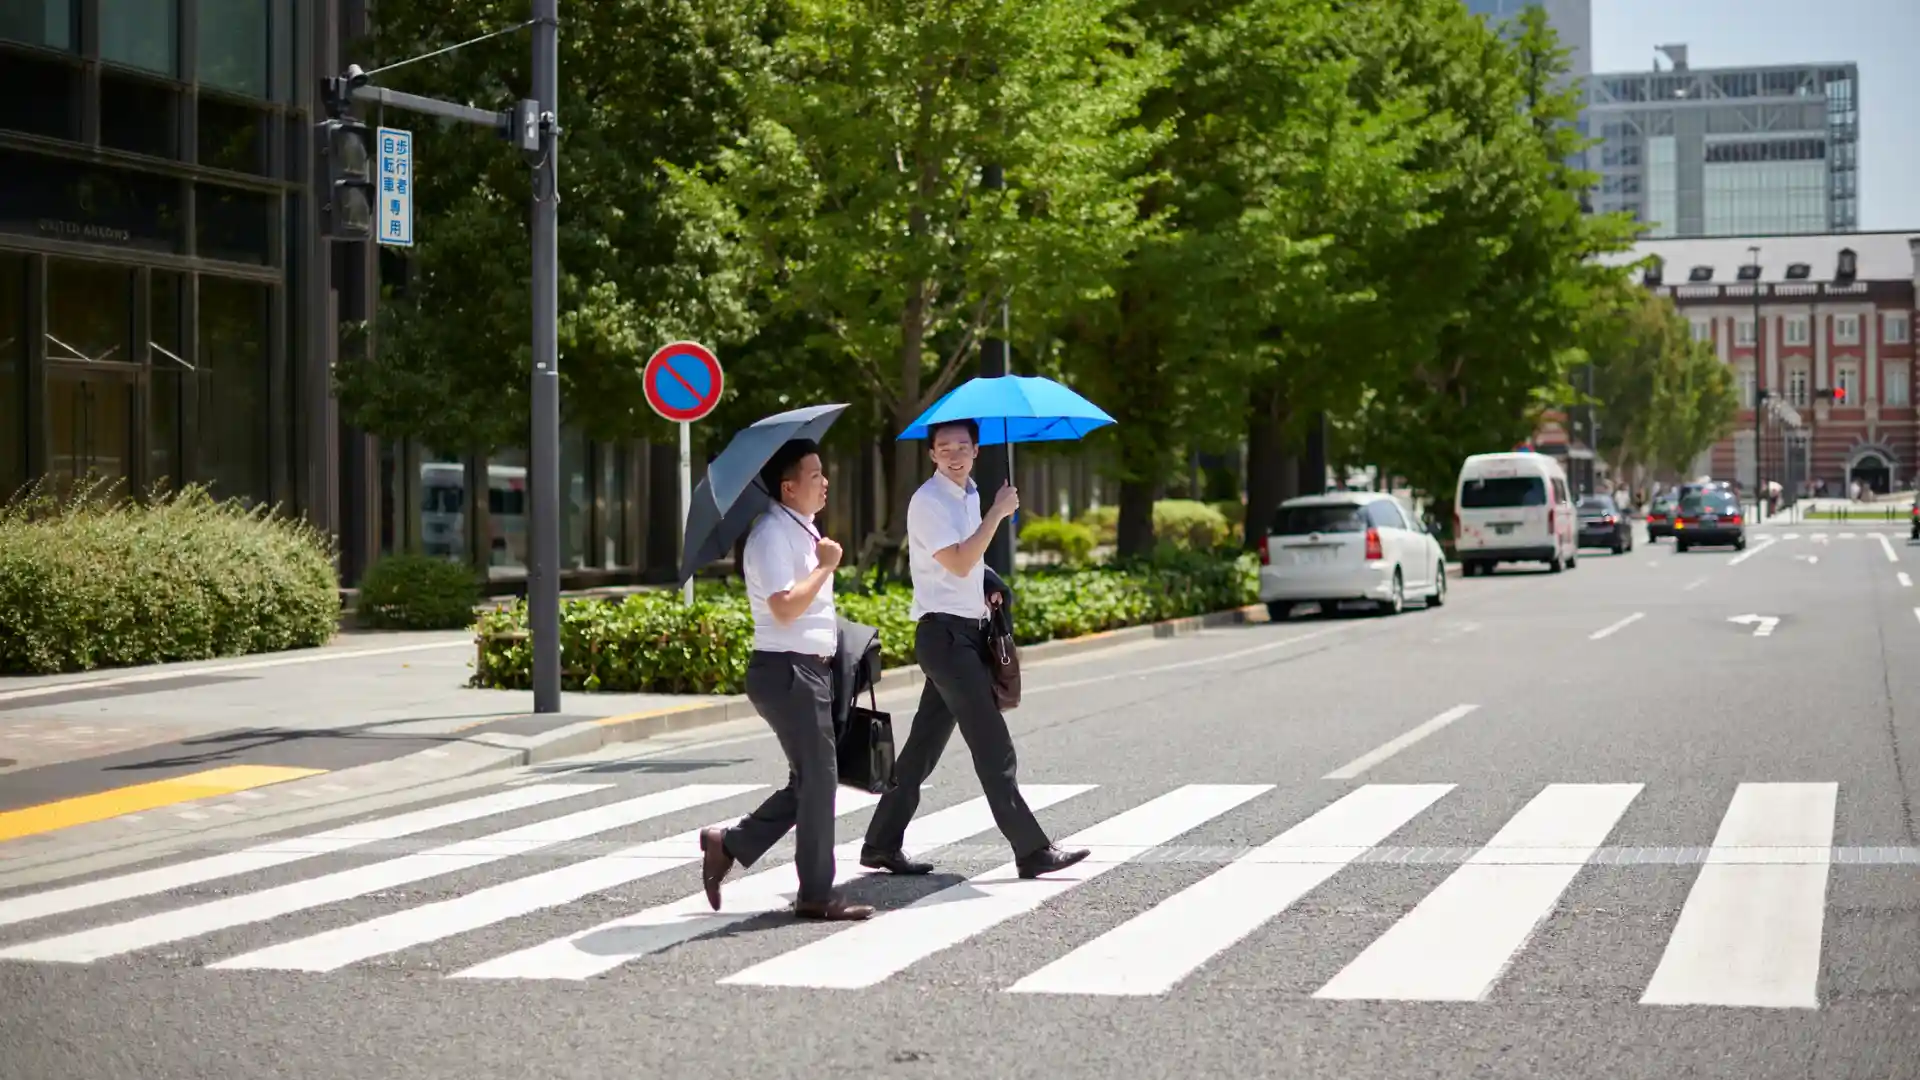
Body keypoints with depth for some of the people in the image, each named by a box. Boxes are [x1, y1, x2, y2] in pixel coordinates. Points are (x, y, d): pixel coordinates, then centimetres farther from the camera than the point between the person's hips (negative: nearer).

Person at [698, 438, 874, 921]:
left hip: (811, 668, 10)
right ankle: (816, 895, 4)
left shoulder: (803, 531, 16)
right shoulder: (772, 535, -15)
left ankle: (728, 845, 20)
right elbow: (785, 606, -25)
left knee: (810, 781, 12)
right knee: (817, 780, -4)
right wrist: (825, 566, -17)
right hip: (787, 670, -10)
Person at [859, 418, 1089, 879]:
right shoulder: (929, 502, -12)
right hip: (944, 631, -9)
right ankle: (1031, 850, -9)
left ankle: (882, 844, 19)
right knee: (993, 746, -10)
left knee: (925, 744, 12)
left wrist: (987, 591, 11)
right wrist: (997, 514, -19)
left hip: (967, 629, 9)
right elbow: (958, 563, -22)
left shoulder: (969, 495, 16)